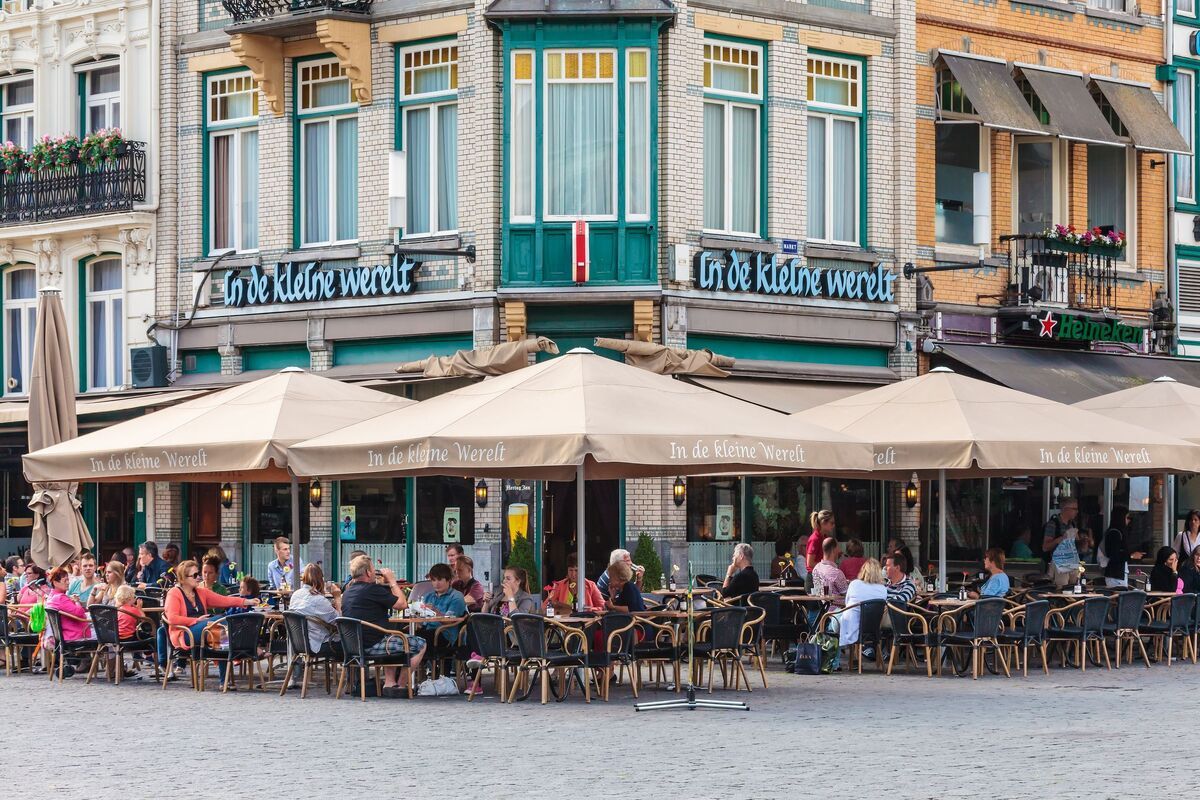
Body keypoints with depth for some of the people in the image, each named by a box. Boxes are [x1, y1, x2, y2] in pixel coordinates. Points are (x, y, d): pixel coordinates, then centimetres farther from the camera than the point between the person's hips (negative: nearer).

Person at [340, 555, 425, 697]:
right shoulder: (373, 589, -16)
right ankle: (401, 685, 10)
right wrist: (392, 581, 0)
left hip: (353, 645, 9)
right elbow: (402, 604, -11)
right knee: (420, 644, 5)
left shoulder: (347, 592, 11)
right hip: (372, 645, -9)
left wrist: (385, 584, 15)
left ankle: (389, 682, 27)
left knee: (392, 638, 37)